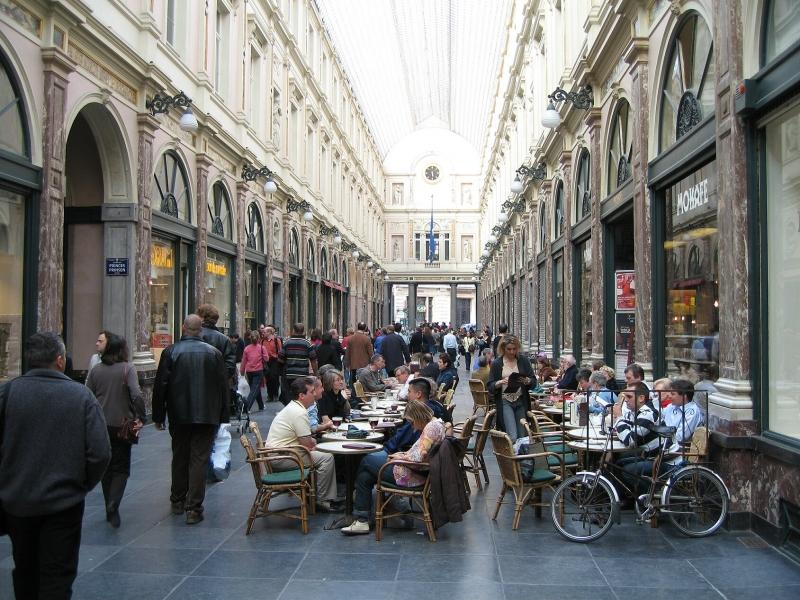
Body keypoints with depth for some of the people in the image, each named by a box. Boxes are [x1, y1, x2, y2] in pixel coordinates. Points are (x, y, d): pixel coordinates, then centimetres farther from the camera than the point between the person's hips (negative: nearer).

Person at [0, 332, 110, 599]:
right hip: (64, 500, -2)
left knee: (24, 571, 23)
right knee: (57, 577, 9)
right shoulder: (82, 395, -12)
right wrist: (83, 484, 4)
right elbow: (100, 452, -14)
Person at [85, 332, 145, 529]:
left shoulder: (95, 370, 2)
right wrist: (140, 418, -14)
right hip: (121, 425, -3)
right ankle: (113, 504, -13)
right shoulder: (127, 368, -9)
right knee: (121, 468, 7)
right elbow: (137, 395, -20)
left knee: (106, 467, 16)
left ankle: (110, 509, 21)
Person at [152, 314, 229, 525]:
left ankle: (177, 501, 30)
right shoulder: (214, 353, -3)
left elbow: (160, 386, -4)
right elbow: (223, 386, 0)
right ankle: (193, 508, 0)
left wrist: (158, 417, 5)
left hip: (179, 415, 1)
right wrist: (223, 416, 8)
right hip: (207, 416, -1)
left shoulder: (170, 352, -5)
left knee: (179, 458, 17)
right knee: (199, 460, 2)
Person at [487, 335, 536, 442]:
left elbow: (534, 381, 6)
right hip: (505, 402, -2)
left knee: (522, 436, 6)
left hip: (521, 401, 2)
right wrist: (500, 382, -18)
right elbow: (490, 386, 2)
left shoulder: (523, 360, 5)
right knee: (512, 437, -15)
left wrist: (527, 381, -16)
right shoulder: (497, 363, 1)